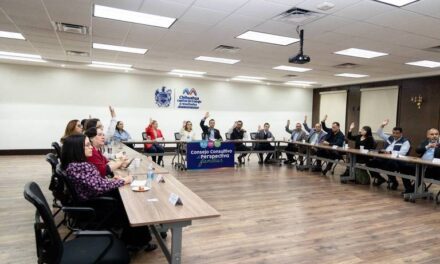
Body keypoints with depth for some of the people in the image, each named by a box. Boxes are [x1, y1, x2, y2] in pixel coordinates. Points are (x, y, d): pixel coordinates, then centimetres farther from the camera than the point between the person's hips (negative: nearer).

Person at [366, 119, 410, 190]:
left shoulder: (405, 142, 1)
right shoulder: (389, 138, 21)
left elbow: (402, 153, -14)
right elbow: (380, 133, 29)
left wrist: (390, 152, -26)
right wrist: (382, 125, 13)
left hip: (396, 161, -7)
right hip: (384, 158, 7)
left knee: (388, 165, -40)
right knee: (370, 163, -14)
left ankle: (394, 182, -7)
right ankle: (380, 179, 11)